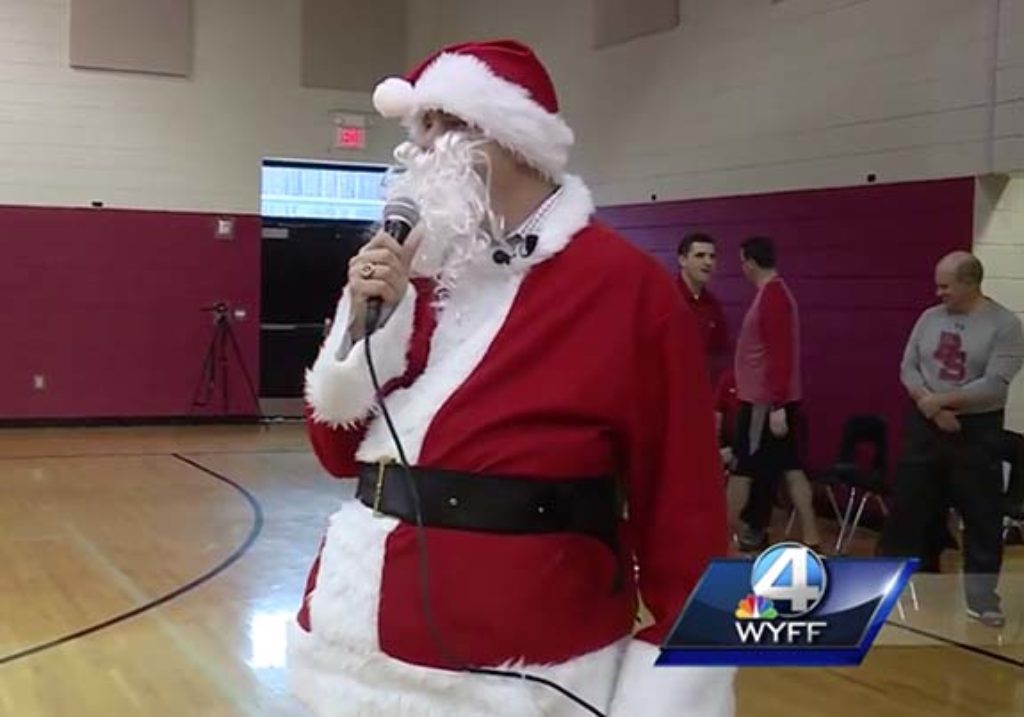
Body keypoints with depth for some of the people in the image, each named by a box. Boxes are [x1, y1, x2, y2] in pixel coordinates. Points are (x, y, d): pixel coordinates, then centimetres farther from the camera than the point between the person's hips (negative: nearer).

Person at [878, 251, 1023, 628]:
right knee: (908, 506, 10)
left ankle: (981, 596, 13)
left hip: (977, 431, -4)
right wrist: (930, 406, -13)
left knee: (982, 517, 3)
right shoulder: (930, 318, 5)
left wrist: (940, 400, -17)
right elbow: (908, 368, 2)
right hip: (925, 426, 4)